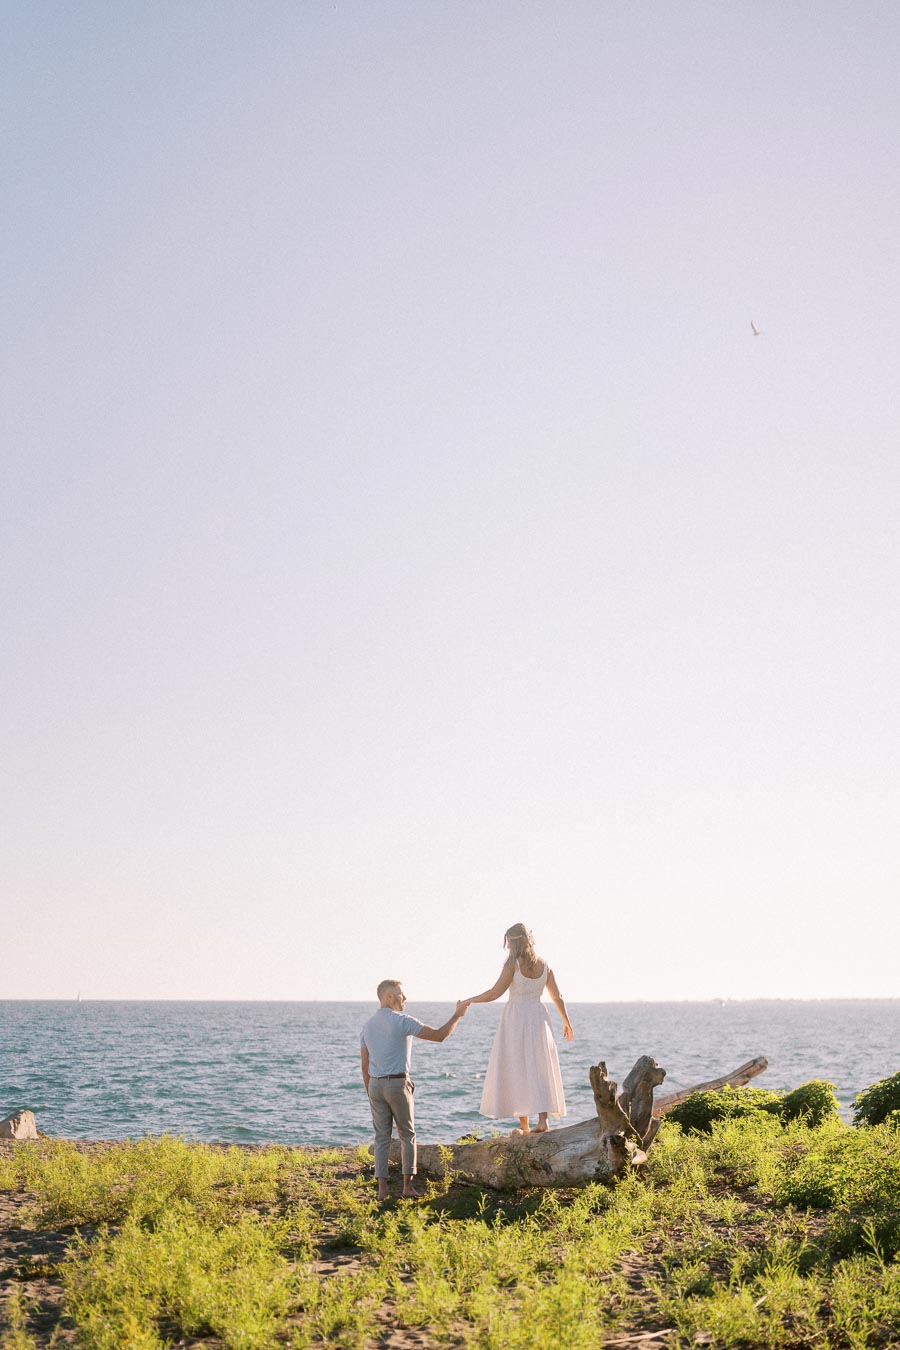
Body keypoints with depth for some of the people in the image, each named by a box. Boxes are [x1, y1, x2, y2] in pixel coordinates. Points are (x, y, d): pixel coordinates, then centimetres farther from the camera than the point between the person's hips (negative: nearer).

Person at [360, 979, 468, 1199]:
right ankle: (408, 1185, 7)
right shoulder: (402, 1021, -11)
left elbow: (364, 1064, 11)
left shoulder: (368, 1025, 9)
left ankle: (382, 1188, 3)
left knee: (381, 1138, 8)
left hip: (375, 1085, 5)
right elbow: (439, 1035, -12)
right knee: (407, 1136, 8)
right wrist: (457, 1015, 0)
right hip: (398, 1084, -5)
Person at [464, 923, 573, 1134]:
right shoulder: (543, 964, 5)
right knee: (540, 1070, 7)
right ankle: (542, 1120, -5)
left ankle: (524, 1125, 5)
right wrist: (566, 1021, 22)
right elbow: (557, 996, 9)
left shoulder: (513, 964, -10)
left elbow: (494, 993, -11)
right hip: (538, 1017, 4)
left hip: (516, 1018, -4)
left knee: (517, 1071, 4)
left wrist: (469, 1001, 2)